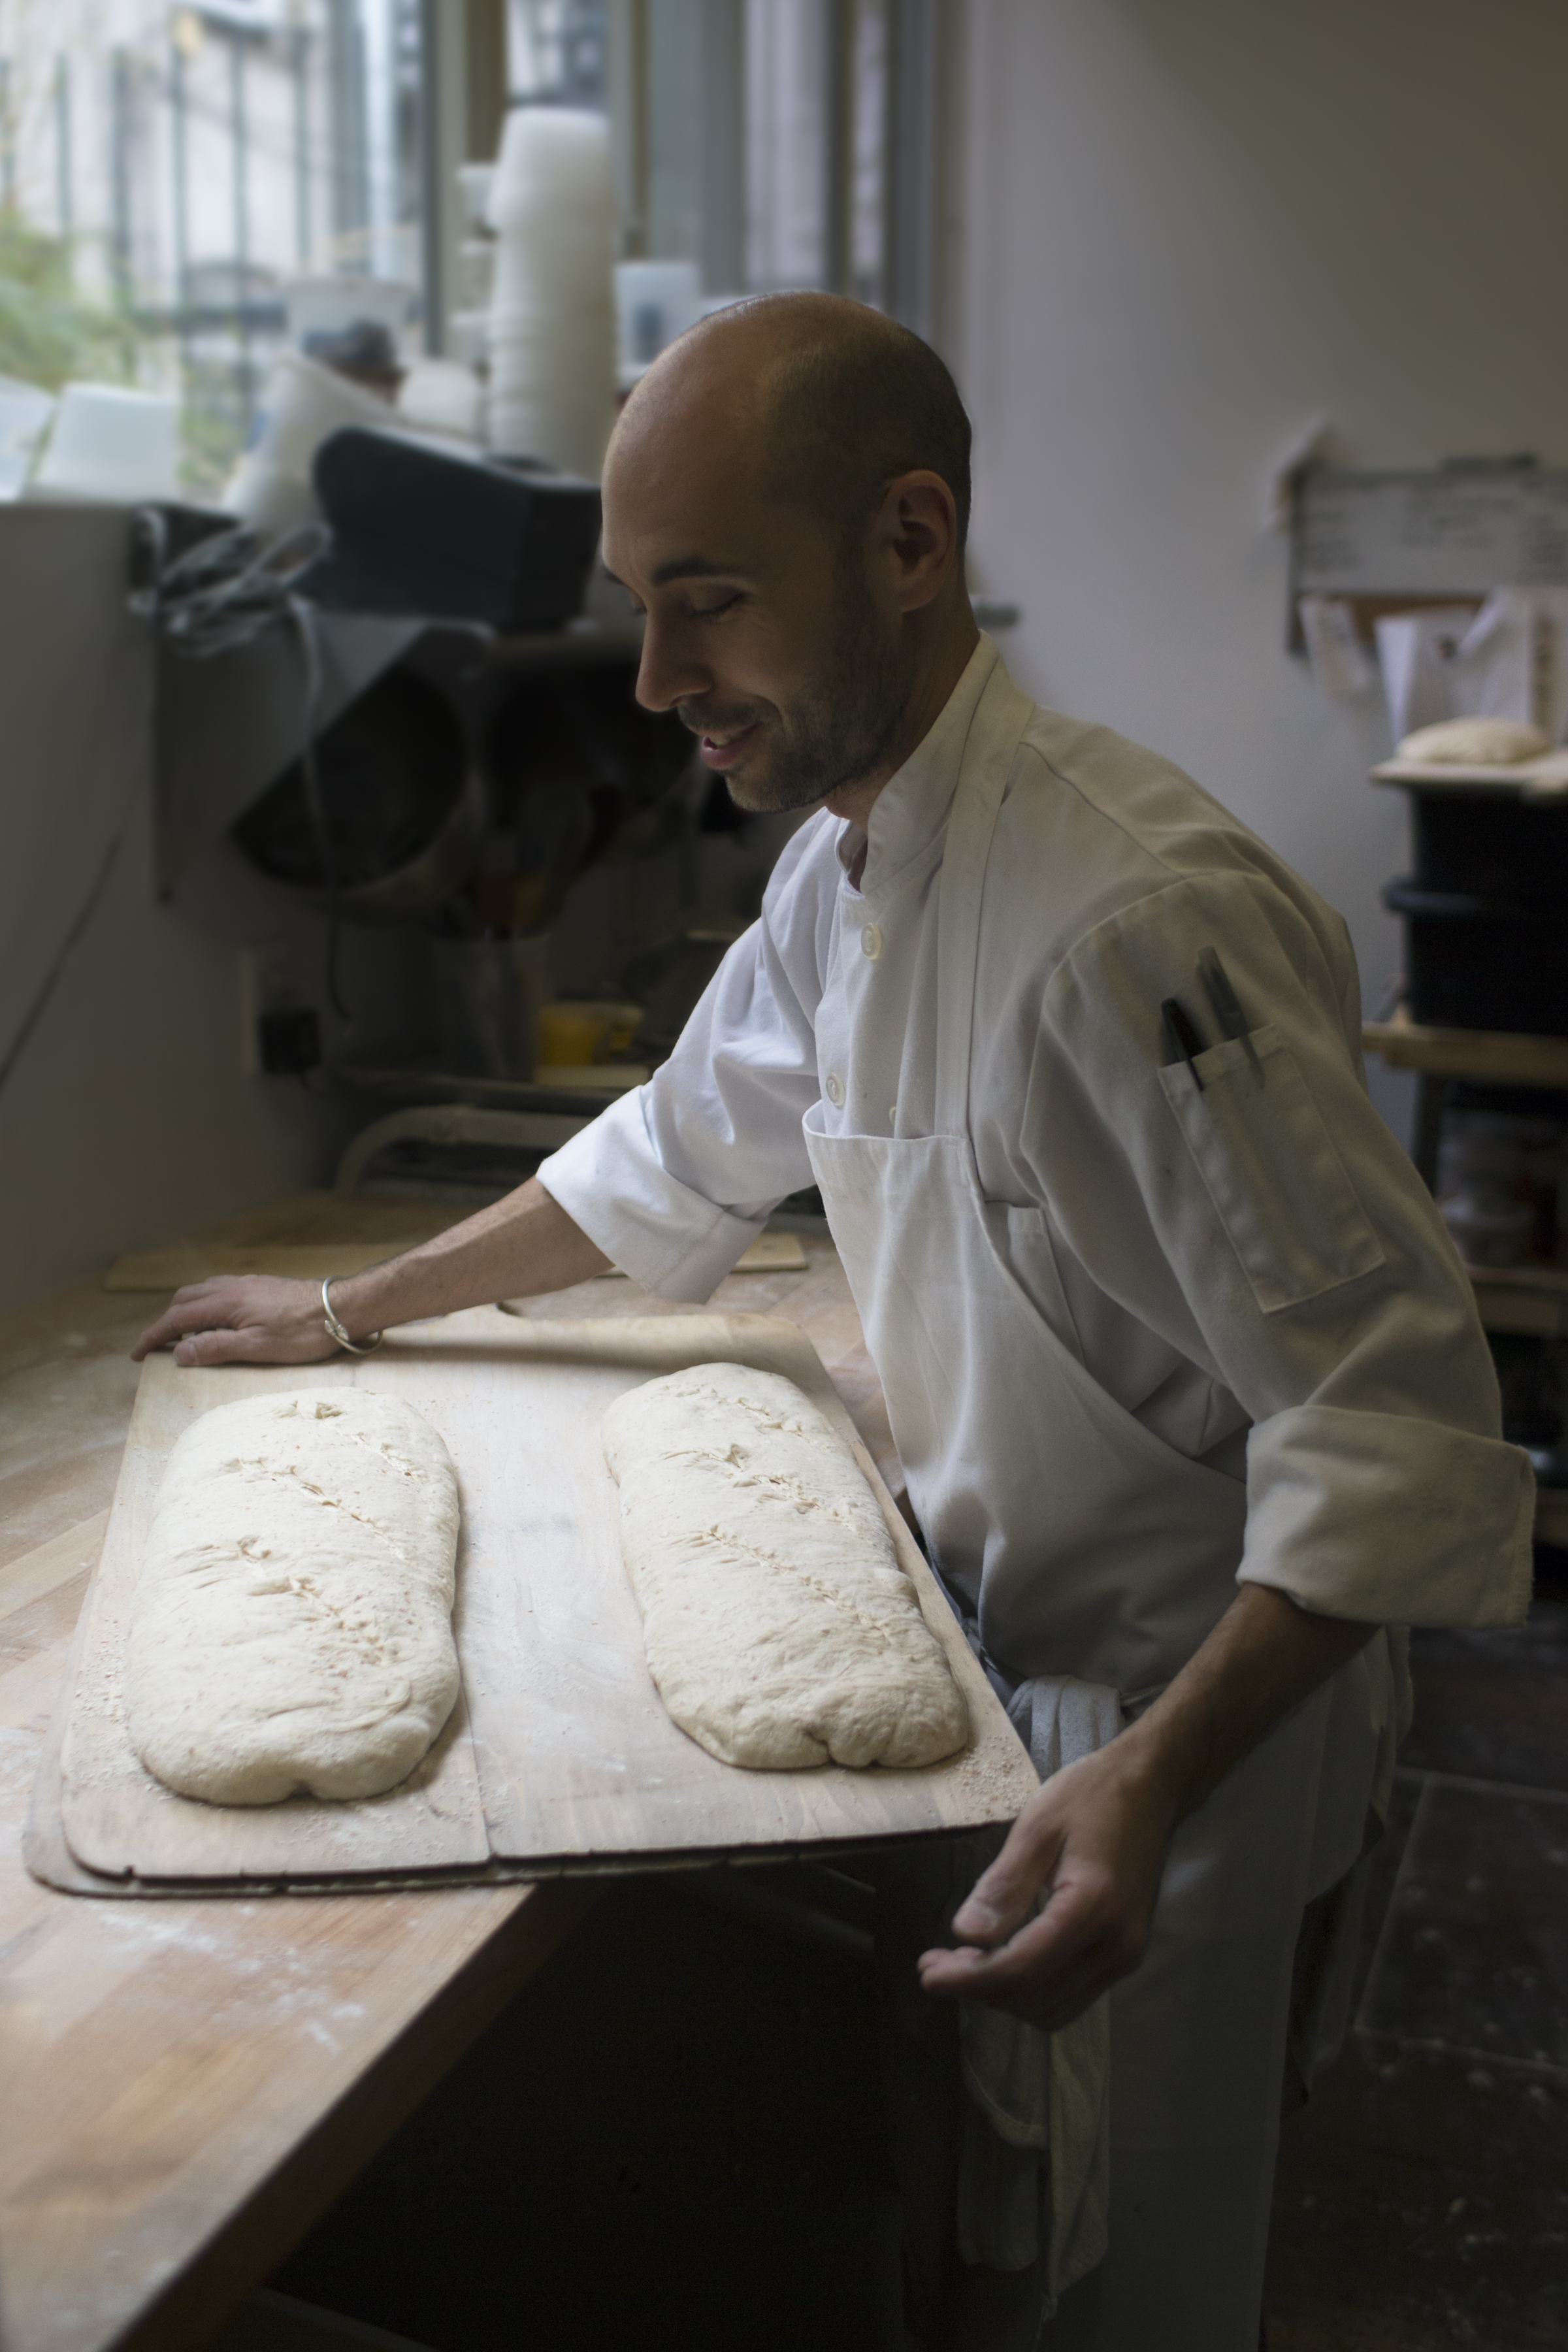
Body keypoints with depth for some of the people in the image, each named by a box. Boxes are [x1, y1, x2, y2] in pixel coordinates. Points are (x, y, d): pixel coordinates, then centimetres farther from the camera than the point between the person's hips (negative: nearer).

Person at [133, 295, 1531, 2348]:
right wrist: (349, 1310, 17)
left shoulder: (1140, 914, -31)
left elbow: (1393, 1419, -30)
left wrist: (1154, 1776, -40)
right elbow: (688, 1151, 14)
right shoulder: (843, 855, -1)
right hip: (991, 1640, 8)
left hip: (1191, 1705, -7)